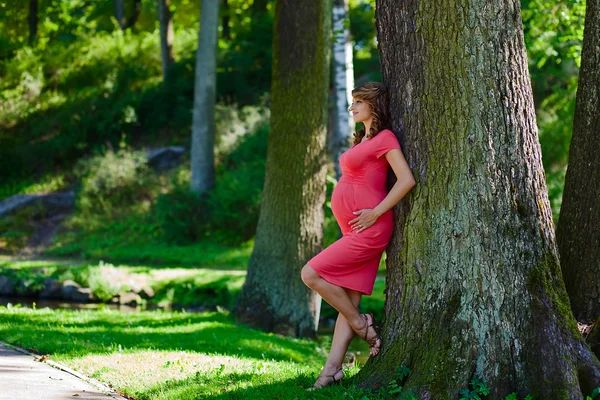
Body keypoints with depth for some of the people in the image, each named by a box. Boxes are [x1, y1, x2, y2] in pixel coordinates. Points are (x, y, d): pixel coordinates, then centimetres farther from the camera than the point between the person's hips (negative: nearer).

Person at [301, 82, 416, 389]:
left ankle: (362, 325, 0)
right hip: (354, 230, 9)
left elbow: (406, 179, -18)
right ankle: (331, 369, 2)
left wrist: (376, 212, -18)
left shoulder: (385, 138, -7)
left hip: (369, 229, -9)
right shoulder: (363, 139, 20)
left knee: (311, 274, -12)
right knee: (349, 300, 4)